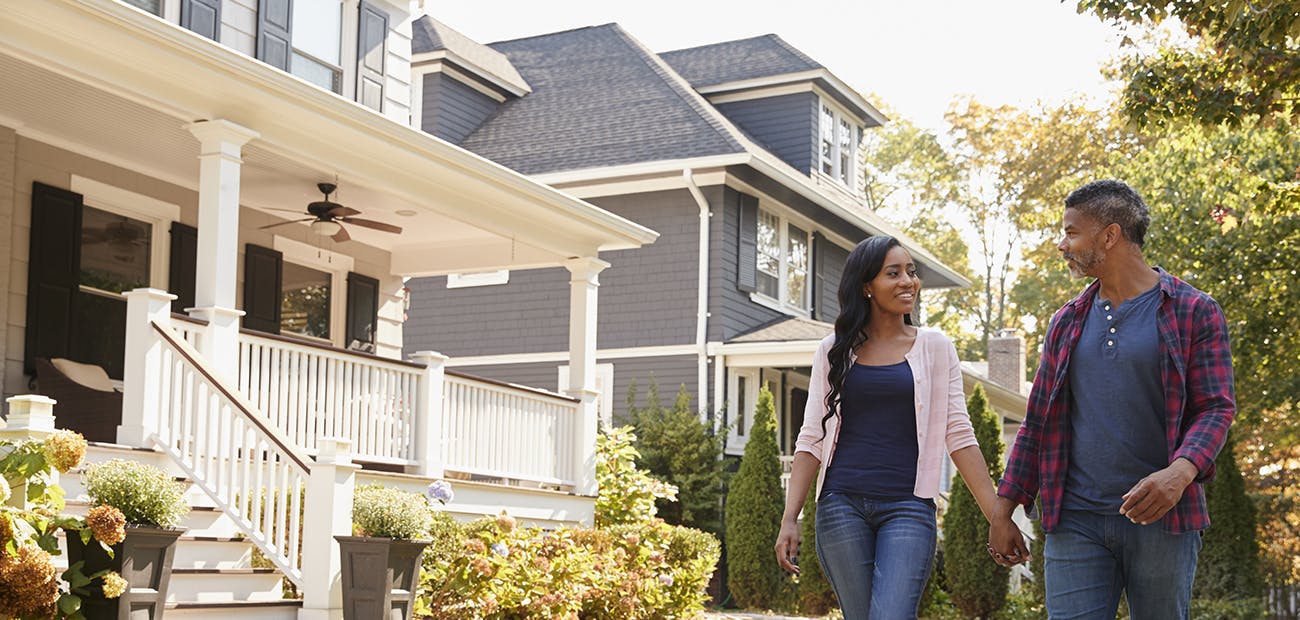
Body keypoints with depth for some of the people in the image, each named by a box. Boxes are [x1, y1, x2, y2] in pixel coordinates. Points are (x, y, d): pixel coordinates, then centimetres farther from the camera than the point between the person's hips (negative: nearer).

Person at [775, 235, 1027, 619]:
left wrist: (997, 516, -4)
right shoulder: (834, 351, 8)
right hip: (842, 504, 1)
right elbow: (811, 439, 7)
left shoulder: (934, 347, 6)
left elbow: (958, 435, 3)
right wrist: (789, 519, -1)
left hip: (908, 508, -1)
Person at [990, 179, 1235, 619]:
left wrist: (1182, 471, -25)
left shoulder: (1193, 312, 2)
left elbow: (1216, 407, -4)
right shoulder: (1066, 323, 15)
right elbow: (1037, 423, 17)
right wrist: (1003, 511, 12)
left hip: (1161, 518, -3)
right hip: (1075, 522, 3)